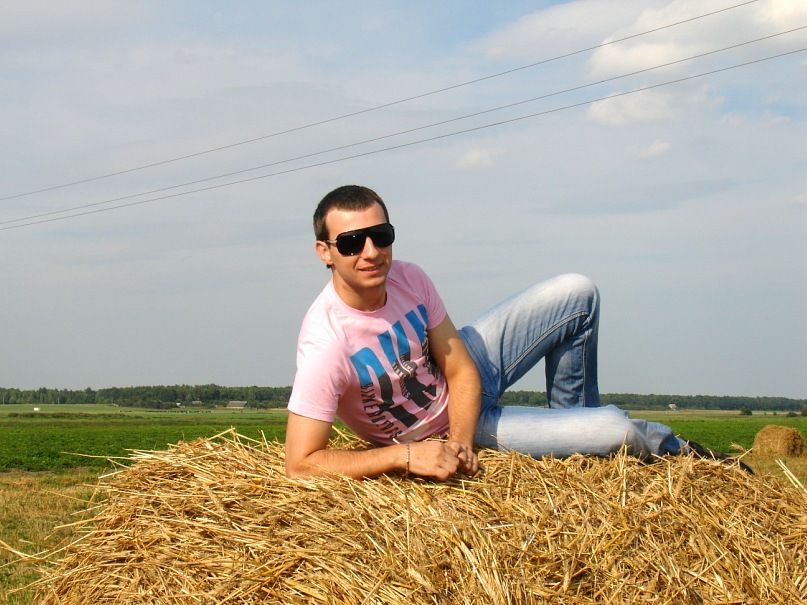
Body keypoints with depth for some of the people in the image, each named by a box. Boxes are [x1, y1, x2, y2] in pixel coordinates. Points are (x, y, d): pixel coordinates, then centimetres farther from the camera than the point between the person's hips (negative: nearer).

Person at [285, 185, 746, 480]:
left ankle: (575, 419, 21)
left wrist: (460, 439, -29)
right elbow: (301, 464, -36)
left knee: (577, 294, 2)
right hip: (438, 433, -6)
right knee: (618, 429, -16)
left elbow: (461, 371, -11)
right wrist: (405, 456, -39)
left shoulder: (409, 278, -18)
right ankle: (668, 447, 23)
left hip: (466, 372, 6)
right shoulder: (327, 344, -36)